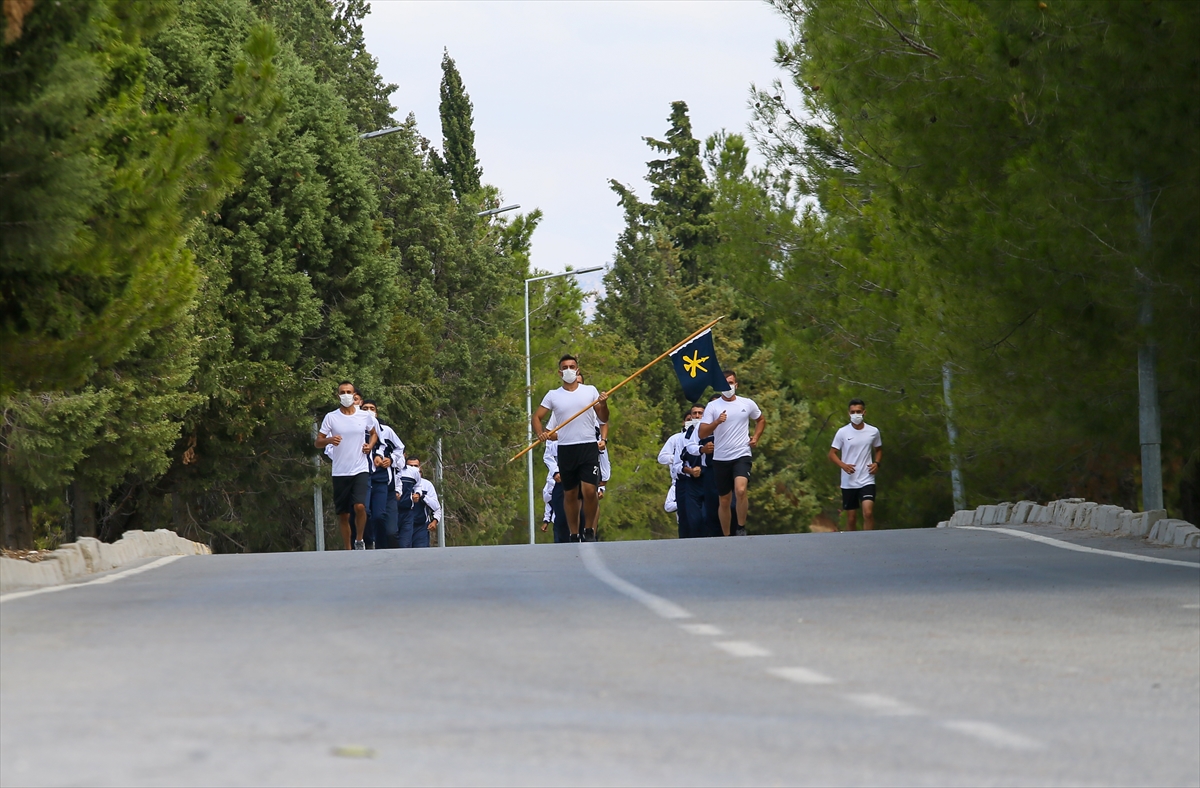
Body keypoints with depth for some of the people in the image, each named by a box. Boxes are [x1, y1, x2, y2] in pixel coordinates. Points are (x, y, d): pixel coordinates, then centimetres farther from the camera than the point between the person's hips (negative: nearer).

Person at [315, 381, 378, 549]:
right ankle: (349, 550, 16)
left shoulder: (365, 417, 4)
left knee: (360, 506, -20)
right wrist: (330, 440, -21)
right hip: (340, 472, 1)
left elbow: (374, 433, 24)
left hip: (360, 470, -1)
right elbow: (318, 442, 1)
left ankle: (359, 540, 3)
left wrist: (370, 445, 3)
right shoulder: (331, 417, 1)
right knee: (343, 514, 5)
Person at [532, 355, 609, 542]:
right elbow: (537, 417, 6)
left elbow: (603, 418, 7)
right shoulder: (553, 396, 7)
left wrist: (603, 404, -13)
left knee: (589, 490, -13)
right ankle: (574, 535, 17)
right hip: (565, 448, 2)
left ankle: (590, 531, 4)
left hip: (588, 448, -1)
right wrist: (540, 433, -13)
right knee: (570, 494, 7)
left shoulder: (590, 391, 6)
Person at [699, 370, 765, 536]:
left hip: (742, 456, -1)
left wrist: (756, 437, 9)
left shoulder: (747, 404, 5)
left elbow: (761, 420, 25)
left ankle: (741, 528, -11)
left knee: (740, 490, -26)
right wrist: (717, 422, -23)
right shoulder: (712, 406, 1)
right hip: (720, 459, 1)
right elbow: (702, 434, -7)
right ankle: (726, 538, 19)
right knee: (724, 501, 7)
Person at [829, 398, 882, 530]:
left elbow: (879, 450, 19)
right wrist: (843, 465, -18)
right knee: (851, 518, 6)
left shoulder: (873, 432, 2)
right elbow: (832, 454, 1)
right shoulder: (842, 432, -2)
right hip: (848, 483, 0)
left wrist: (877, 463, -1)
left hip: (867, 480, 0)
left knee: (868, 513, -18)